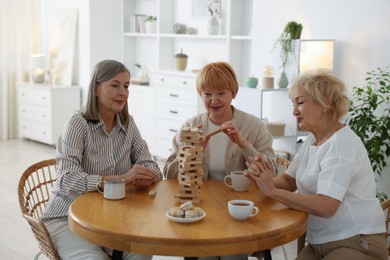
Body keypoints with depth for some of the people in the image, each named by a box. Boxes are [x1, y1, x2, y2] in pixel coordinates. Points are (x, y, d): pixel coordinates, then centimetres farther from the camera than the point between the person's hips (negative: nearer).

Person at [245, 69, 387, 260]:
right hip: (320, 244, 7)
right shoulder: (312, 140, 11)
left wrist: (272, 191, -22)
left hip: (357, 244, -7)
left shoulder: (341, 144, -18)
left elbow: (325, 207, -27)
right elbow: (289, 181, 15)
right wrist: (263, 180, -7)